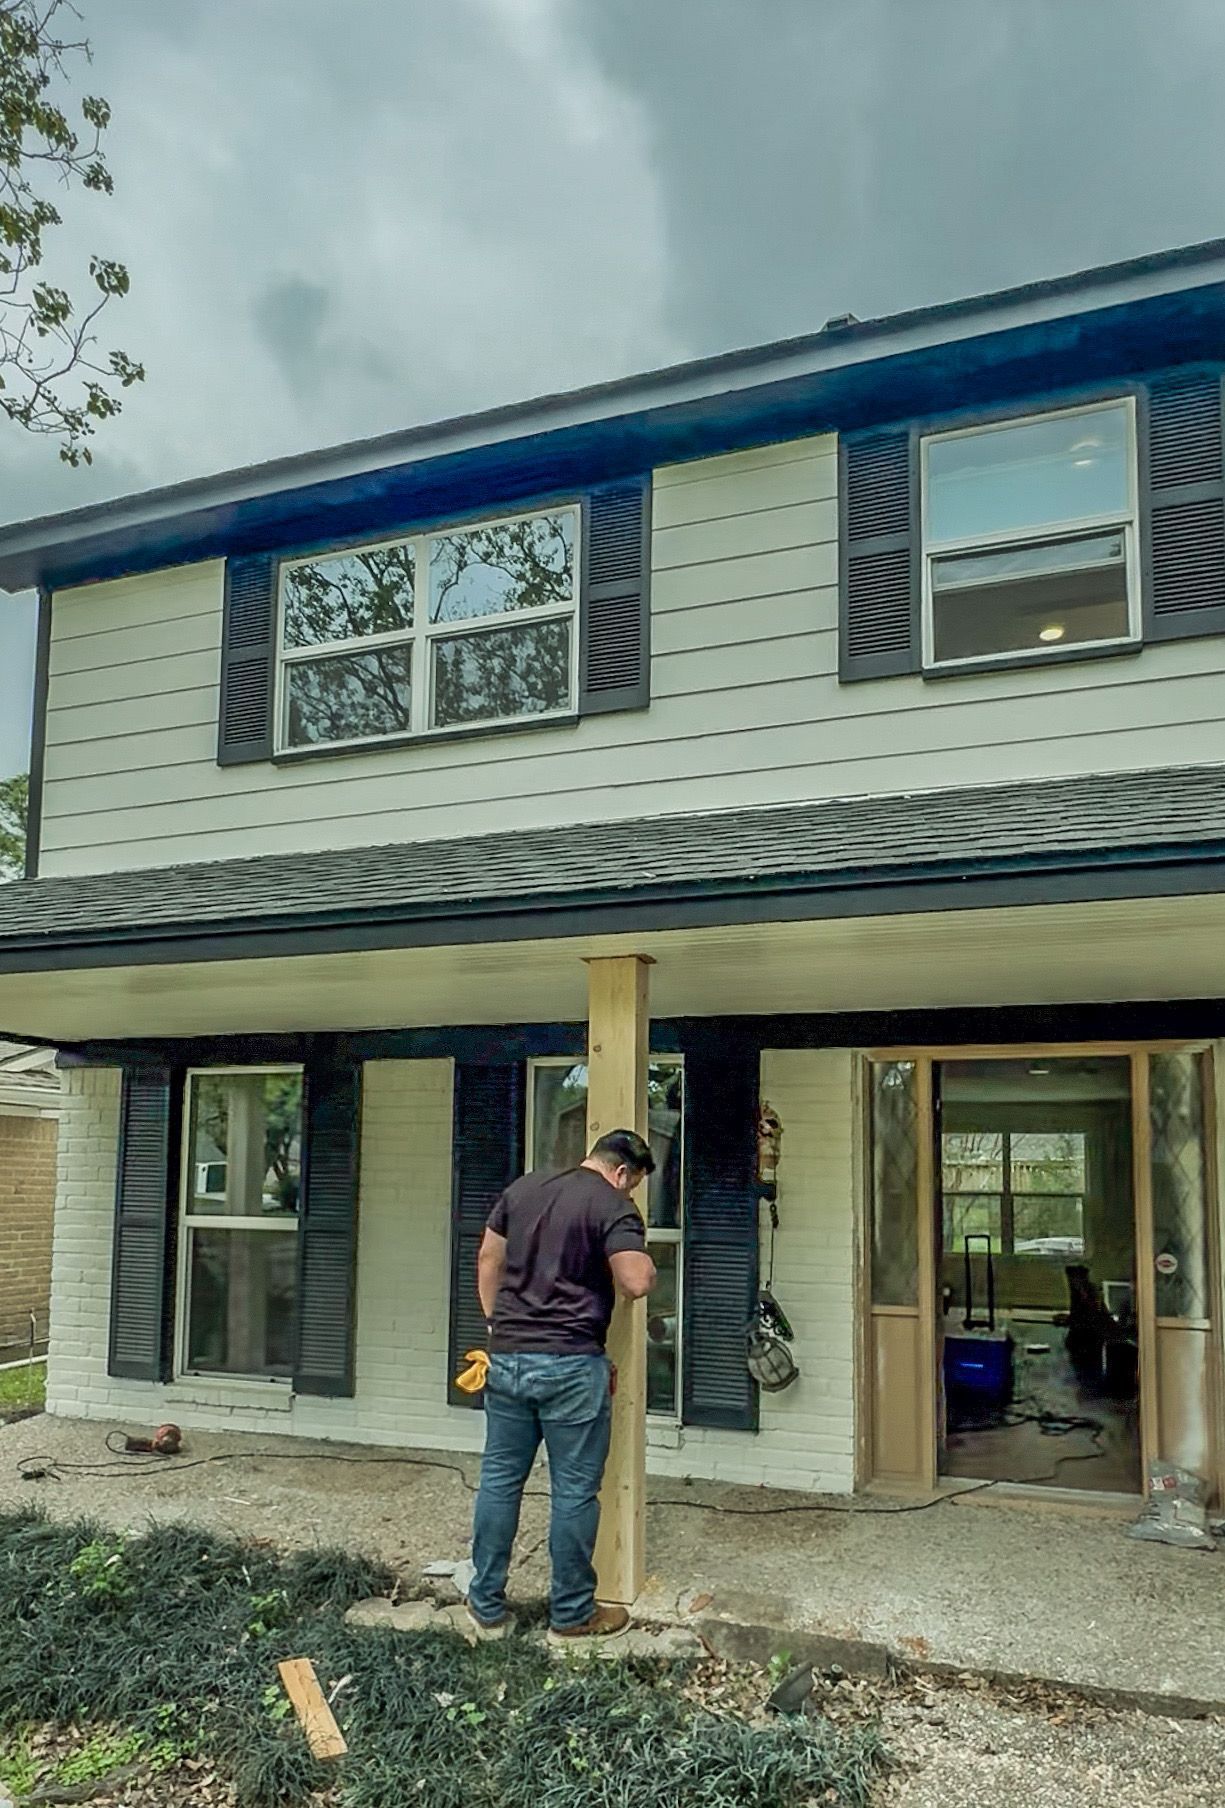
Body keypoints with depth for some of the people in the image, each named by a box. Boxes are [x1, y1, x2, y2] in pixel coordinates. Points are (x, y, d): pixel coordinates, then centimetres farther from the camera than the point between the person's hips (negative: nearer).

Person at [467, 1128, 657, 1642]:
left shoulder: (522, 1189, 11)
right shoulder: (614, 1207, -8)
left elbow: (488, 1259, 16)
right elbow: (635, 1284, -18)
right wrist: (647, 1266, 4)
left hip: (506, 1358, 6)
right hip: (571, 1367, -6)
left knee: (499, 1480, 13)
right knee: (574, 1490, 6)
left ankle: (486, 1606, 22)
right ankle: (571, 1613, 17)